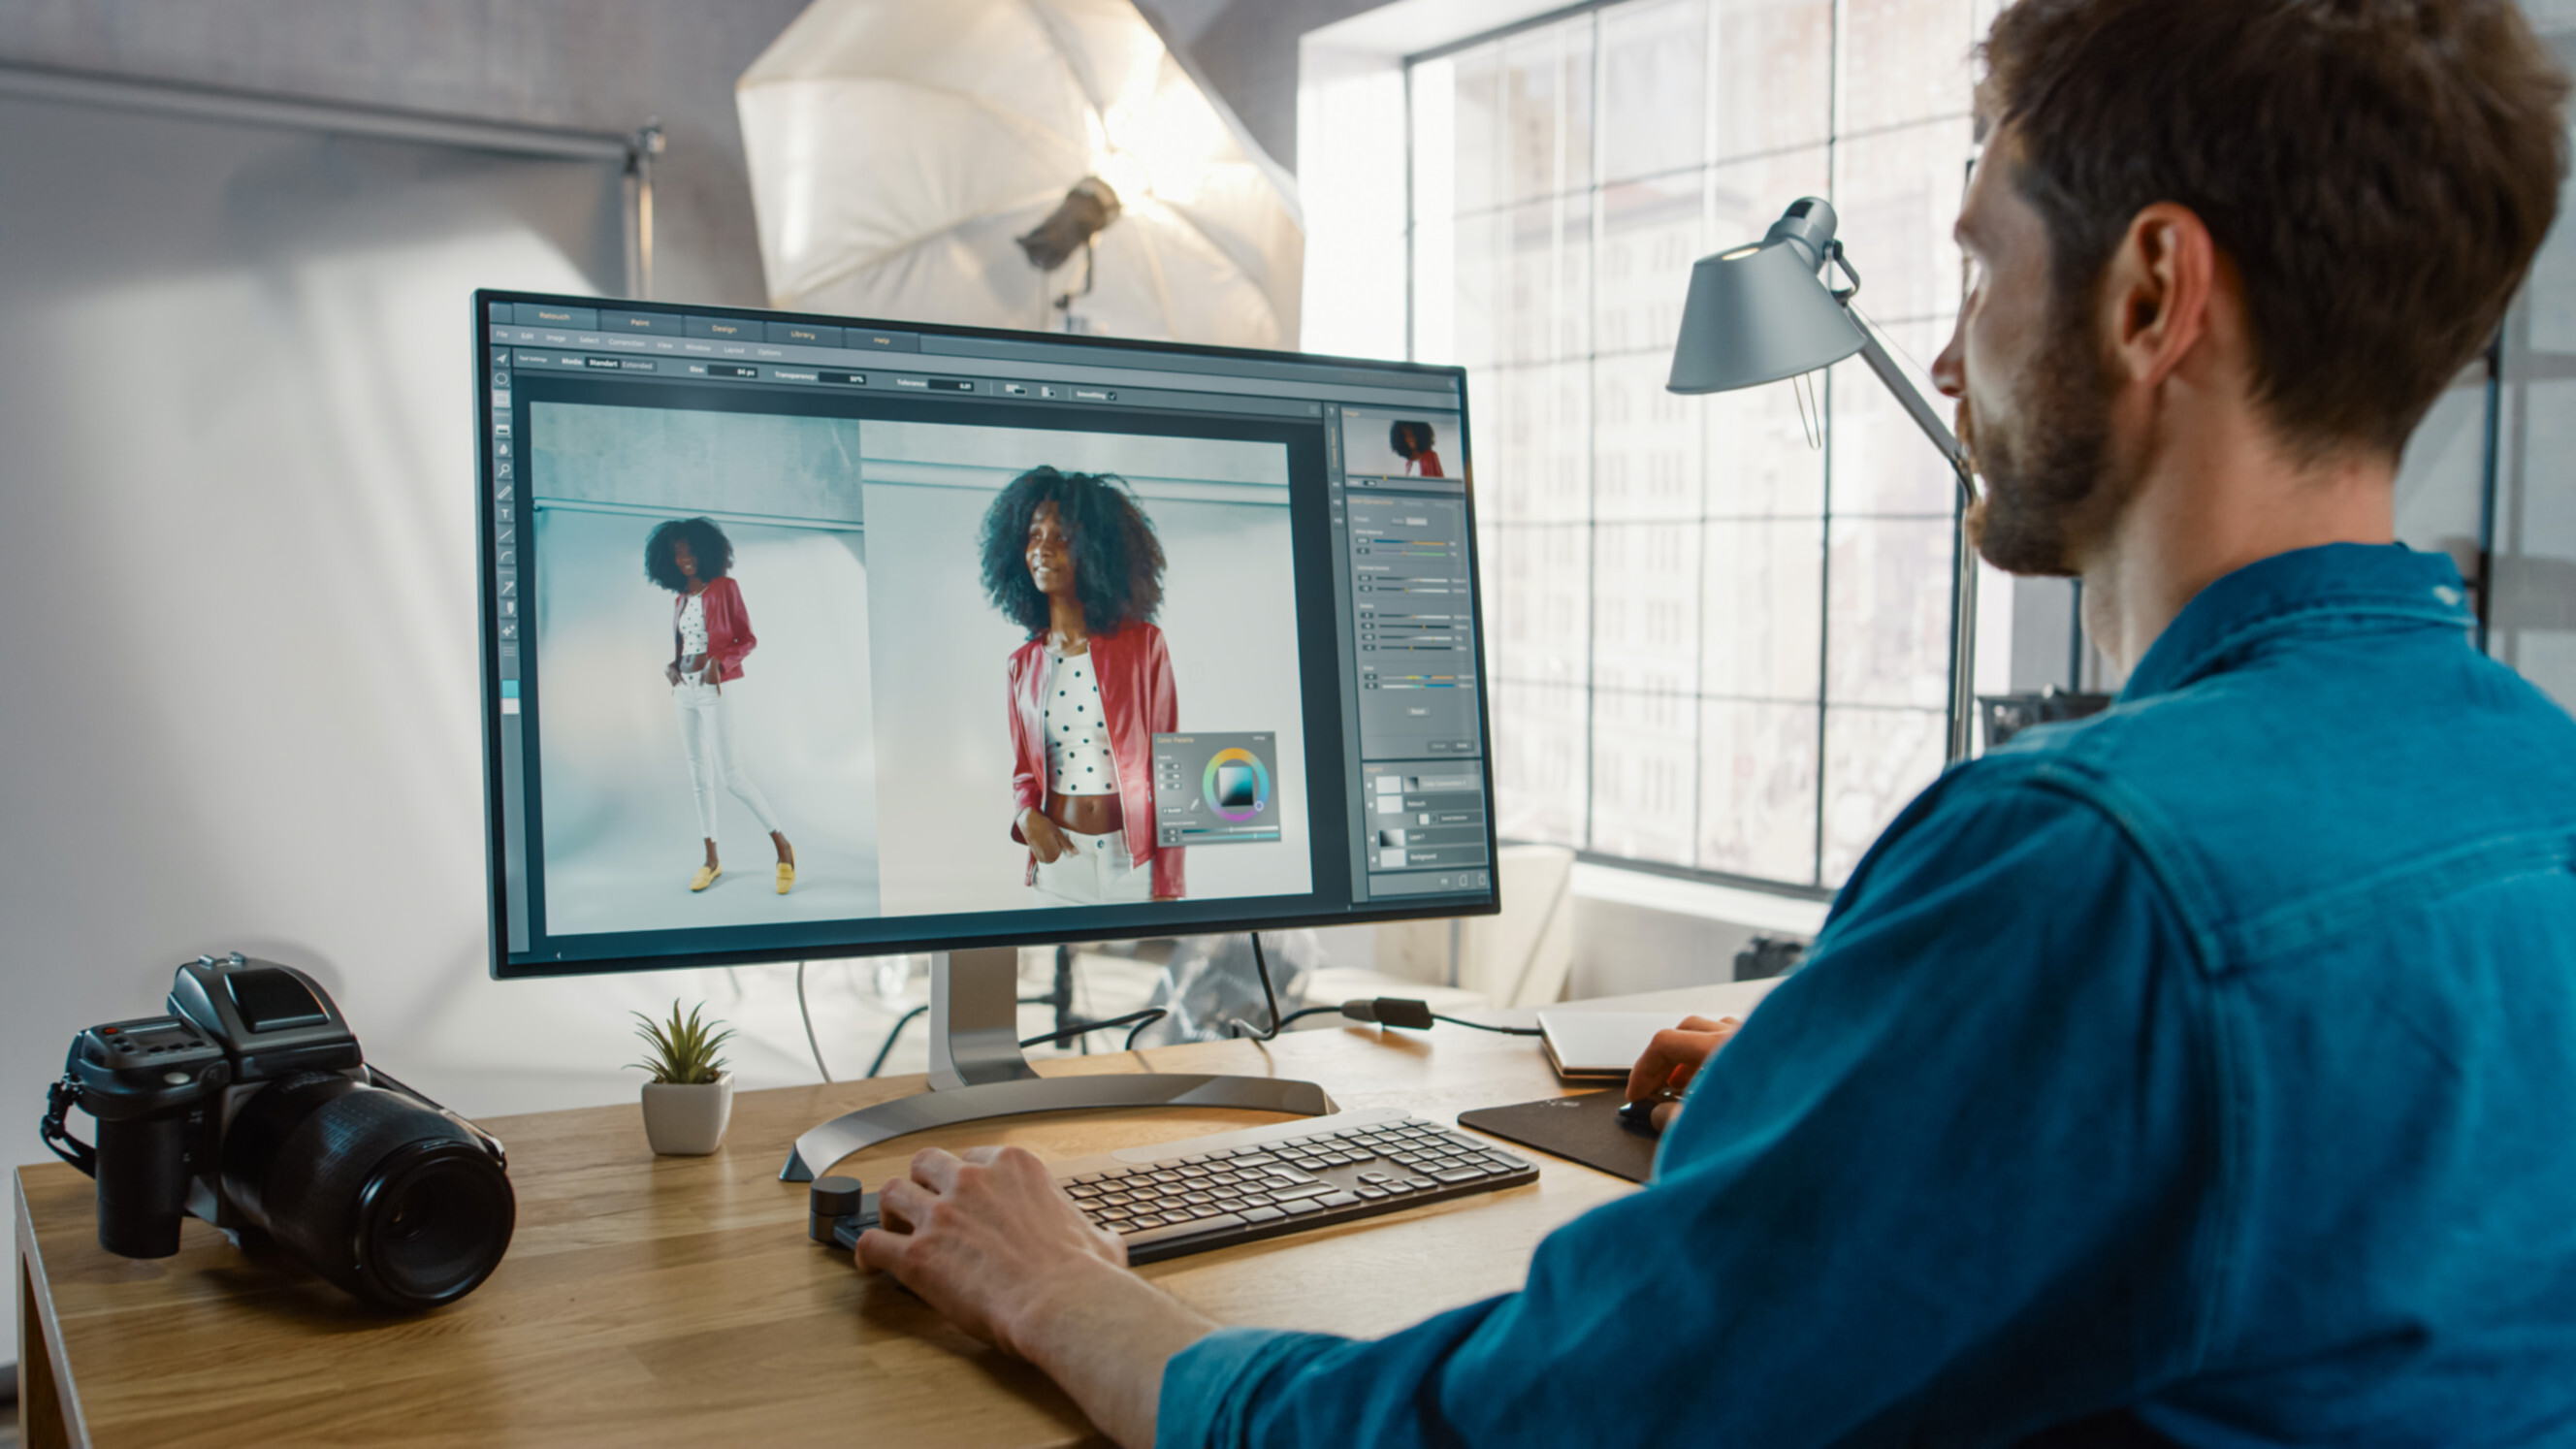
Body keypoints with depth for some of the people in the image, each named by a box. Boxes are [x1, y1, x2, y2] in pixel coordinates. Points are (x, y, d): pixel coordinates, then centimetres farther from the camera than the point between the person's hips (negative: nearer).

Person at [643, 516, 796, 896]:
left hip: (715, 687, -7)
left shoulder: (724, 588, -3)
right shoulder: (680, 598, 14)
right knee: (698, 774, 7)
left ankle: (781, 845, -4)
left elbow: (747, 639, -5)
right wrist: (671, 666, 1)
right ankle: (711, 859, 13)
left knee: (729, 772, -14)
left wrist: (720, 661, -21)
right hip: (685, 689, 7)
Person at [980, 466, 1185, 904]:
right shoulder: (1021, 666, 5)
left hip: (1134, 859, -2)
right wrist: (1026, 813, -9)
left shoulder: (1144, 646, -4)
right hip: (1060, 857, 2)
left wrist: (1167, 888, -7)